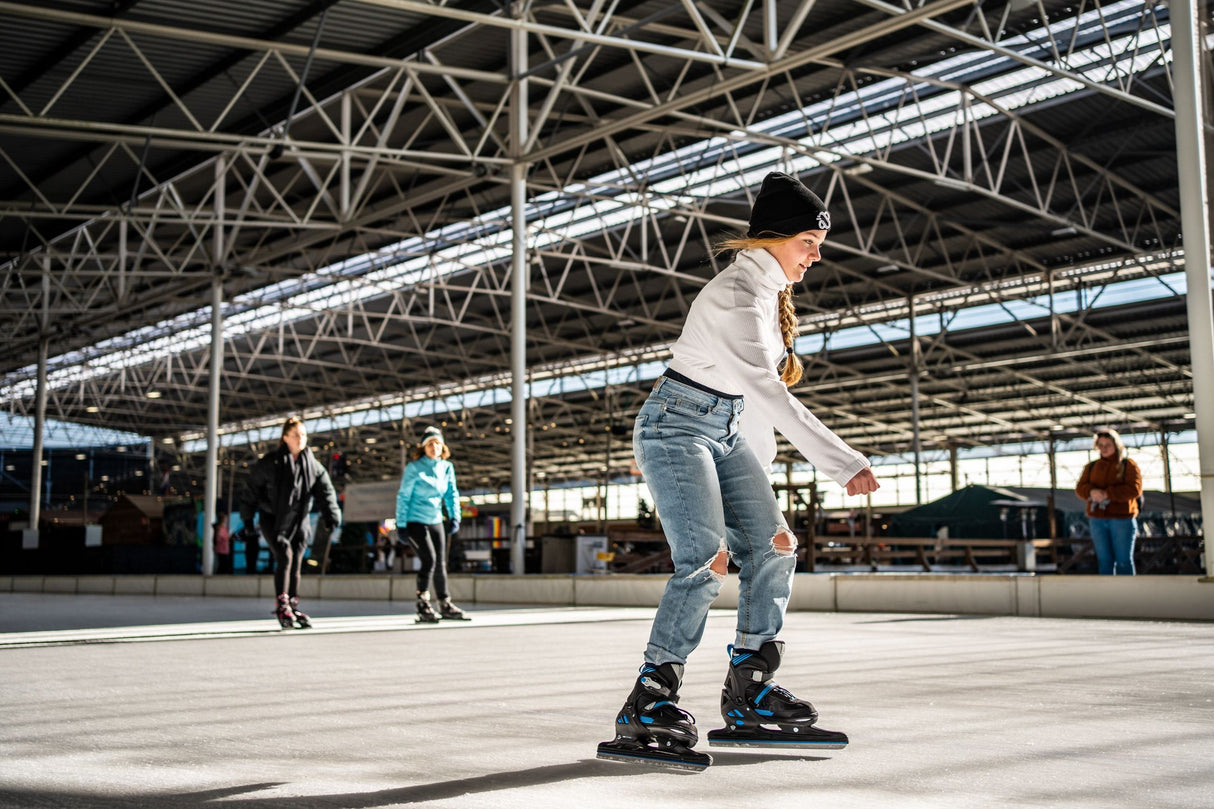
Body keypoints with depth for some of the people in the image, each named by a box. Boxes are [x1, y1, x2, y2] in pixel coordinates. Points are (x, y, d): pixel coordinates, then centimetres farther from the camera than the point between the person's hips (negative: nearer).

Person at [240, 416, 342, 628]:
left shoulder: (312, 464, 1)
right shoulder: (270, 462, -9)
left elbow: (325, 489, -2)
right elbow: (252, 489, -2)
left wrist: (331, 515, -17)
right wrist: (248, 521, -1)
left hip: (298, 521, 4)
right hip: (272, 520, -4)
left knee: (296, 564, 4)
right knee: (285, 556, -20)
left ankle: (293, 608, 14)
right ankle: (281, 605, -11)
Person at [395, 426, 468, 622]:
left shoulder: (447, 468, 5)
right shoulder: (414, 468, -10)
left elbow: (452, 494, 8)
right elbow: (403, 496, -8)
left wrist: (454, 517, -6)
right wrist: (400, 524, -11)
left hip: (436, 521, 6)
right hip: (415, 521, -6)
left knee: (440, 564, 11)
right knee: (429, 560, -18)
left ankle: (445, 606, 23)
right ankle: (423, 607, -10)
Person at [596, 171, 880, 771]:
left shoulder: (772, 293, 13)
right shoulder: (736, 293, -18)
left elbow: (762, 394, 17)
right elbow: (768, 392, -29)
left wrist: (757, 476, 16)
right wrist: (843, 463, -31)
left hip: (726, 431, 10)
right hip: (677, 425, -9)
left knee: (772, 546, -1)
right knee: (705, 561, -21)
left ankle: (750, 692, 5)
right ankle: (646, 711, -18)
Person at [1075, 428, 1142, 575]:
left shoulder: (1128, 465, 1)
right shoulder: (1091, 467, 14)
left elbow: (1135, 489, -11)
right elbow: (1080, 487, 7)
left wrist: (1107, 494, -19)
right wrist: (1091, 492, -16)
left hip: (1122, 518, -4)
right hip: (1097, 519, 4)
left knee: (1123, 560, -1)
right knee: (1104, 560, 7)